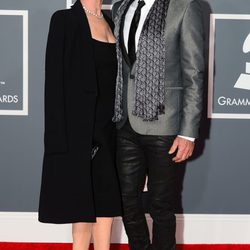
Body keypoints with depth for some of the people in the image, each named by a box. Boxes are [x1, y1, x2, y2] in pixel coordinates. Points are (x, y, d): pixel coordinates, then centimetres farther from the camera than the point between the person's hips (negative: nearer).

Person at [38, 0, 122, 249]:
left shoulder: (109, 23, 14)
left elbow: (112, 77, 14)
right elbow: (55, 80, -10)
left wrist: (119, 128, 8)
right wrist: (60, 137, -16)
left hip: (108, 129, 6)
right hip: (80, 130, -6)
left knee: (106, 203, 8)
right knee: (83, 209, 1)